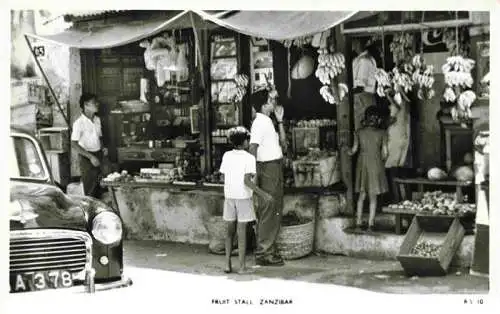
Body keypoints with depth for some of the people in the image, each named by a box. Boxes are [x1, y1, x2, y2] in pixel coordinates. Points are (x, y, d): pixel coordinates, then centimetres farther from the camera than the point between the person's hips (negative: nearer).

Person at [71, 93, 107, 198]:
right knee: (90, 191, -3)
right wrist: (91, 157, -21)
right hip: (87, 158, -7)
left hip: (98, 155, 7)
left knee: (99, 190, 11)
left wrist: (102, 148, 1)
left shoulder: (97, 120, 8)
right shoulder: (79, 123, -14)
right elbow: (74, 145, -16)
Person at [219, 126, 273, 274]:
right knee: (242, 232, 1)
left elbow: (224, 177, 5)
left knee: (230, 231, 13)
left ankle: (227, 264, 10)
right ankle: (242, 266, 4)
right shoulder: (249, 158, -11)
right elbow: (247, 180, -19)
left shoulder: (227, 156, 3)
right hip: (243, 197, -4)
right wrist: (262, 194, -16)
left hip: (229, 196, 4)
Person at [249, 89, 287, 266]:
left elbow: (282, 144, 16)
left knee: (275, 211, 14)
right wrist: (254, 175, -27)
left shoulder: (268, 121, 15)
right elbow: (252, 149, -22)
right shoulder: (259, 123, -14)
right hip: (268, 168, -10)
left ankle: (270, 249, 23)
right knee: (268, 212, -7)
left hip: (276, 168, 10)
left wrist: (280, 121, 12)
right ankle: (263, 254, -3)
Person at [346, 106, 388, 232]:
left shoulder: (359, 132, -3)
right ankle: (370, 225, 6)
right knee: (373, 197, 7)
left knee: (362, 195, 13)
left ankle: (358, 223, 10)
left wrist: (349, 152, 25)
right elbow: (384, 153, -4)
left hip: (362, 164, 2)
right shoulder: (381, 133, -6)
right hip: (376, 164, -2)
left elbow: (354, 149, 3)